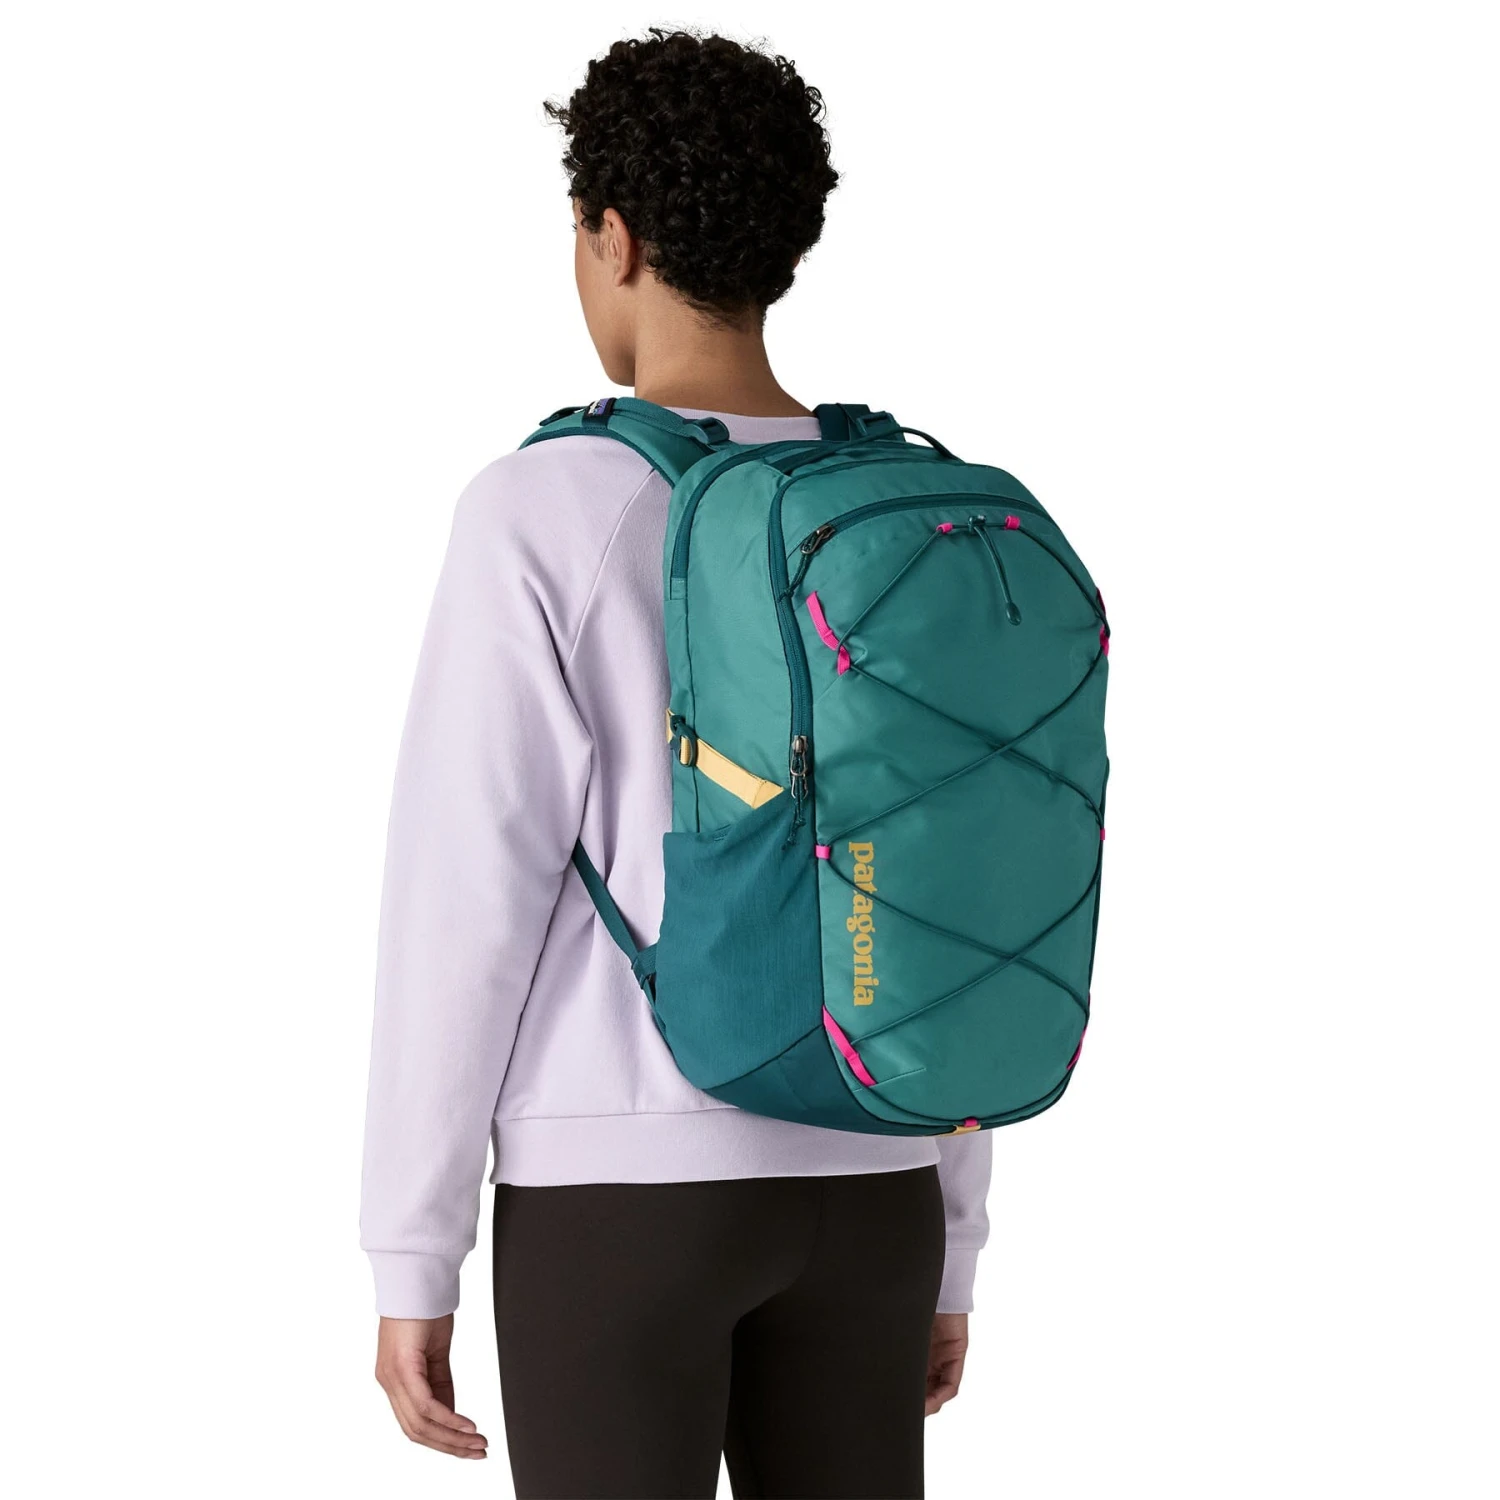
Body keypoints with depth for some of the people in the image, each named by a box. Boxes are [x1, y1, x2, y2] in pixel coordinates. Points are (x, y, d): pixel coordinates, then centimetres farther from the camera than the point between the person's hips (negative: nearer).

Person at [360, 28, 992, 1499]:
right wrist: (949, 1249, 14)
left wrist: (409, 1260, -5)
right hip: (863, 1190, 5)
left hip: (618, 1189, -5)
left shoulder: (542, 519, -10)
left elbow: (463, 905, -12)